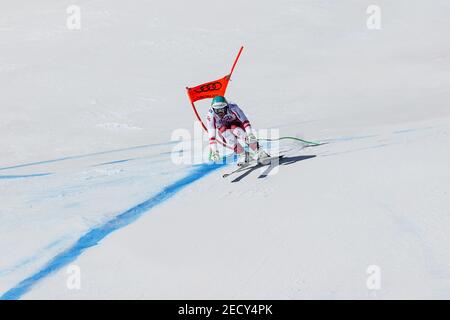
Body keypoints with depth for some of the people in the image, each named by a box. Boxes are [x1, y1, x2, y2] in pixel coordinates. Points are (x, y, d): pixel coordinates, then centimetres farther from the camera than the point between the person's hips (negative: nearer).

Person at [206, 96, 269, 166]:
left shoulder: (232, 107, -32)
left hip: (236, 124, -1)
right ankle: (242, 155, -19)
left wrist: (250, 133, -50)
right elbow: (211, 133, -29)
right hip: (223, 128, 1)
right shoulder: (211, 114, -28)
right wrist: (214, 150, -34)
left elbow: (244, 120, -36)